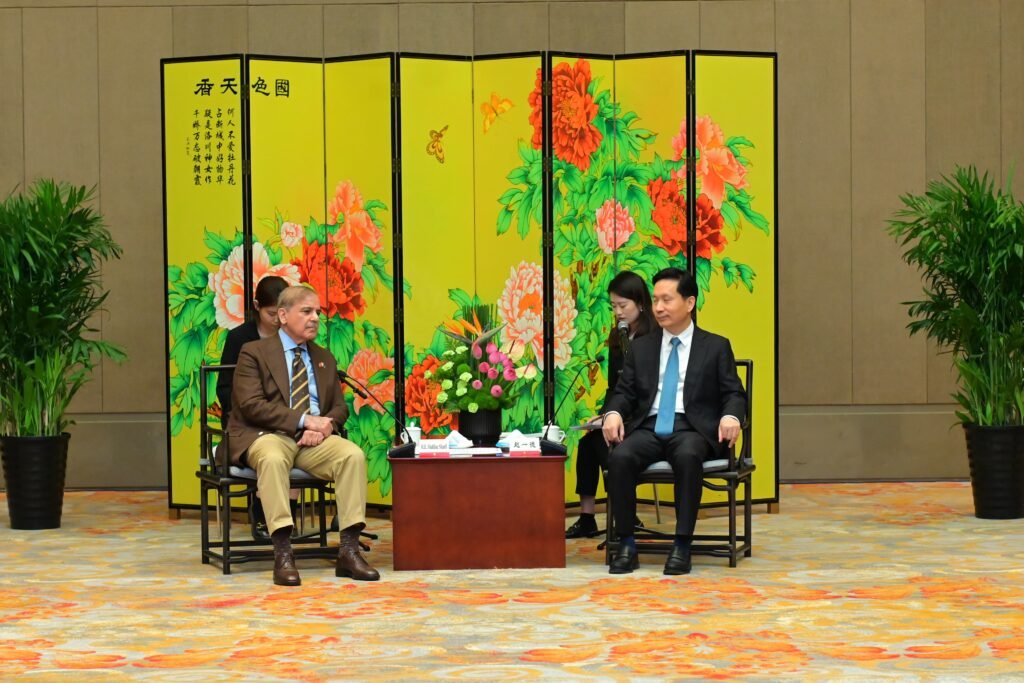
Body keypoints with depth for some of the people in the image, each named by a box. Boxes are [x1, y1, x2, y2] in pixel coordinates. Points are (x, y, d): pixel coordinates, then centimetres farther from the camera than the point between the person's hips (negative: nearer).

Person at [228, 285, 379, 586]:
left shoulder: (324, 358, 22)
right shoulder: (254, 353, 4)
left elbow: (339, 407, 17)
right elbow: (251, 405, -10)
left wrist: (325, 425, -9)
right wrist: (304, 420, -17)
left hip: (314, 438, 5)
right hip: (266, 436, -4)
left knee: (353, 455, -26)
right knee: (272, 458, -40)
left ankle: (349, 551, -26)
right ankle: (283, 554, -41)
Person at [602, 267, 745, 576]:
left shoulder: (716, 347, 12)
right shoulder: (641, 347, 21)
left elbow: (734, 394, 6)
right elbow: (624, 391, 15)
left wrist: (730, 416, -18)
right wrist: (613, 413, -9)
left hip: (692, 429, -3)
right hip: (649, 428, 3)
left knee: (687, 456, -39)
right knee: (619, 457, -31)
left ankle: (682, 546, -33)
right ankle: (626, 544, -23)